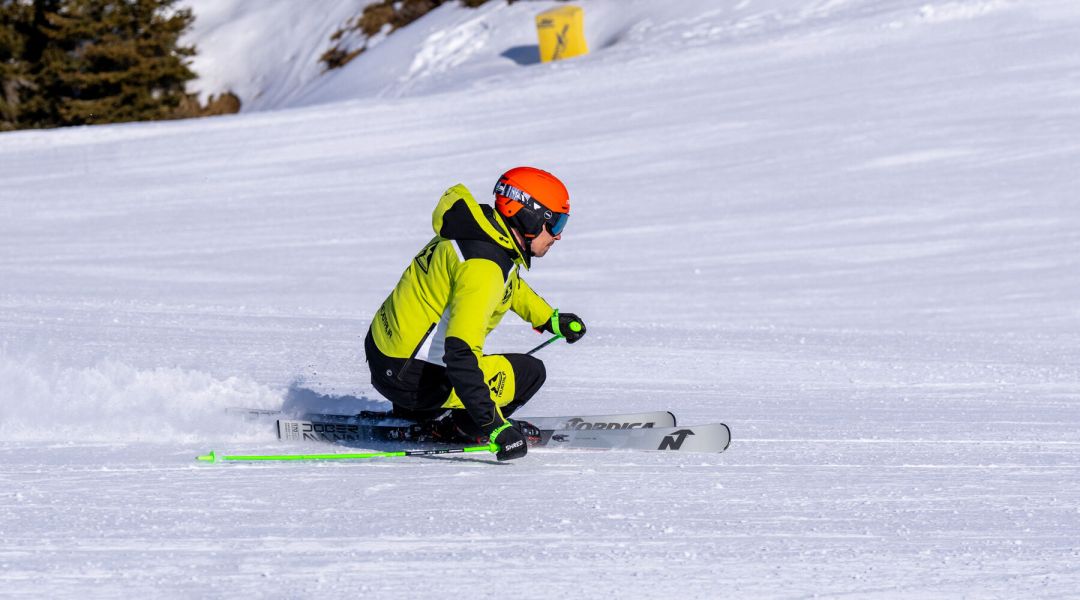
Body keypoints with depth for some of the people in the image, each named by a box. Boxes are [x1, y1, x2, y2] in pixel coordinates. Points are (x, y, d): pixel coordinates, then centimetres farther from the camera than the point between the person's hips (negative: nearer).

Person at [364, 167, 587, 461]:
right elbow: (460, 352, -33)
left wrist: (551, 319, 30)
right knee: (530, 371, -3)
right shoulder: (481, 266, -26)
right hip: (408, 378, -10)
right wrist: (494, 426, -34)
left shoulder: (483, 233, 4)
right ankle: (448, 423, -1)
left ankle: (410, 414, 21)